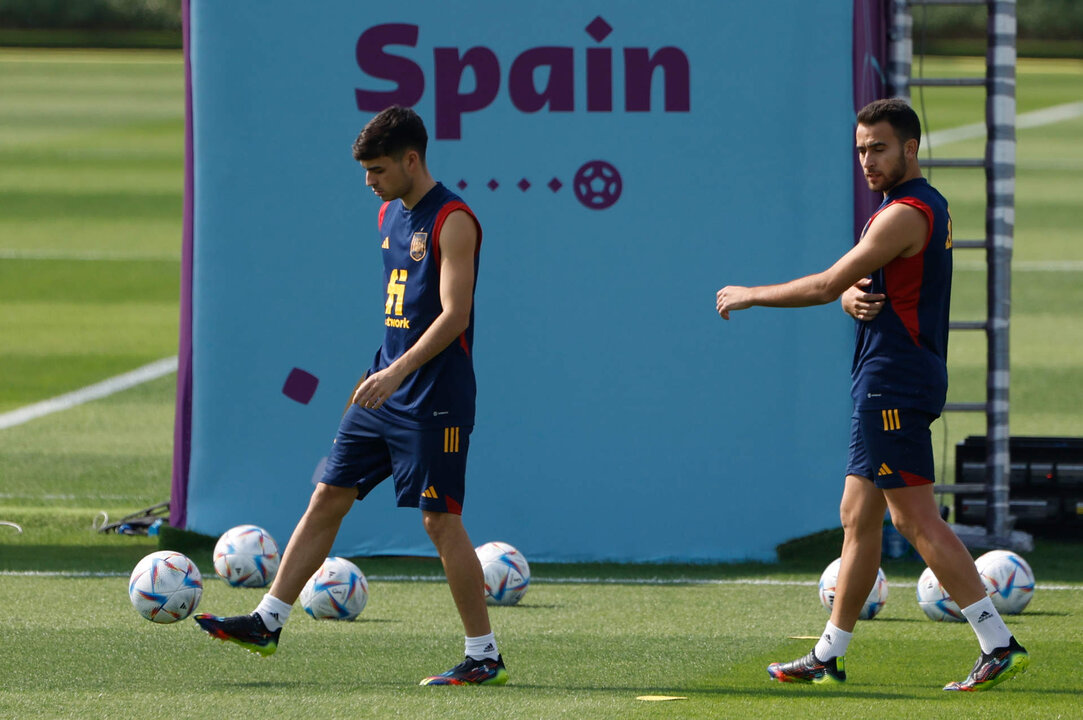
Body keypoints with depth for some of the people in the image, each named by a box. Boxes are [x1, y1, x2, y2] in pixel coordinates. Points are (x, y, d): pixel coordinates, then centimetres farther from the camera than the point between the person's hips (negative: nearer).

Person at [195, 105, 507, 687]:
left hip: (434, 399, -9)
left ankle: (484, 657, 0)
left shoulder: (452, 222, -14)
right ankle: (268, 622, 10)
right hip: (385, 390, 9)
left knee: (440, 520, -7)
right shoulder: (391, 215, 13)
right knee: (328, 497, 7)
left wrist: (398, 372, -28)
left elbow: (454, 315, -21)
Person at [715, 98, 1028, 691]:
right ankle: (828, 657, 16)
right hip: (889, 381, 10)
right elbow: (847, 290, 18)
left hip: (894, 383, -10)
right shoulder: (927, 206, 17)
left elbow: (826, 286, -13)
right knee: (858, 519, 12)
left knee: (916, 518, -12)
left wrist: (749, 296, 0)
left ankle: (997, 643, -14)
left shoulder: (906, 214, -15)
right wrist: (855, 297, -7)